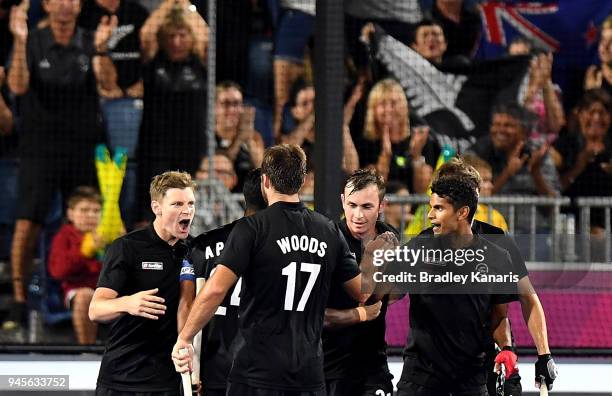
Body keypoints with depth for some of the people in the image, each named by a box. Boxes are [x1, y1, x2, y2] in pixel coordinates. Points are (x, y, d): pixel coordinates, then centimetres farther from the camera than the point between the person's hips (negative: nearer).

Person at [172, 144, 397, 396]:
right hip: (310, 375, 4)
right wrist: (372, 259, 33)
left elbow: (215, 290, -17)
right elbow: (363, 292, 14)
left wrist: (184, 339, -8)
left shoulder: (252, 228, -8)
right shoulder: (329, 231, 6)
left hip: (256, 374, -4)